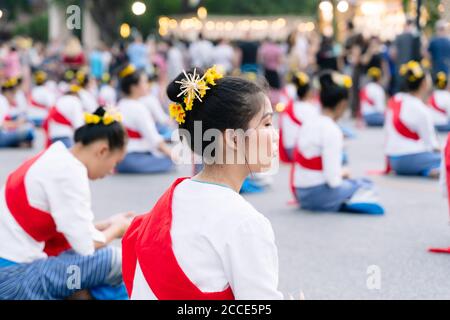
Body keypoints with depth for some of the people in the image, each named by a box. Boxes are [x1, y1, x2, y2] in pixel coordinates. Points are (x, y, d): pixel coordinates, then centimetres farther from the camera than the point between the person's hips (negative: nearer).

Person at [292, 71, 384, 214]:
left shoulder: (307, 125, 6)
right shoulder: (332, 131, -18)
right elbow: (332, 179, -20)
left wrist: (339, 174, 10)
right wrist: (342, 174, 0)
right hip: (319, 193, -8)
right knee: (366, 186, 13)